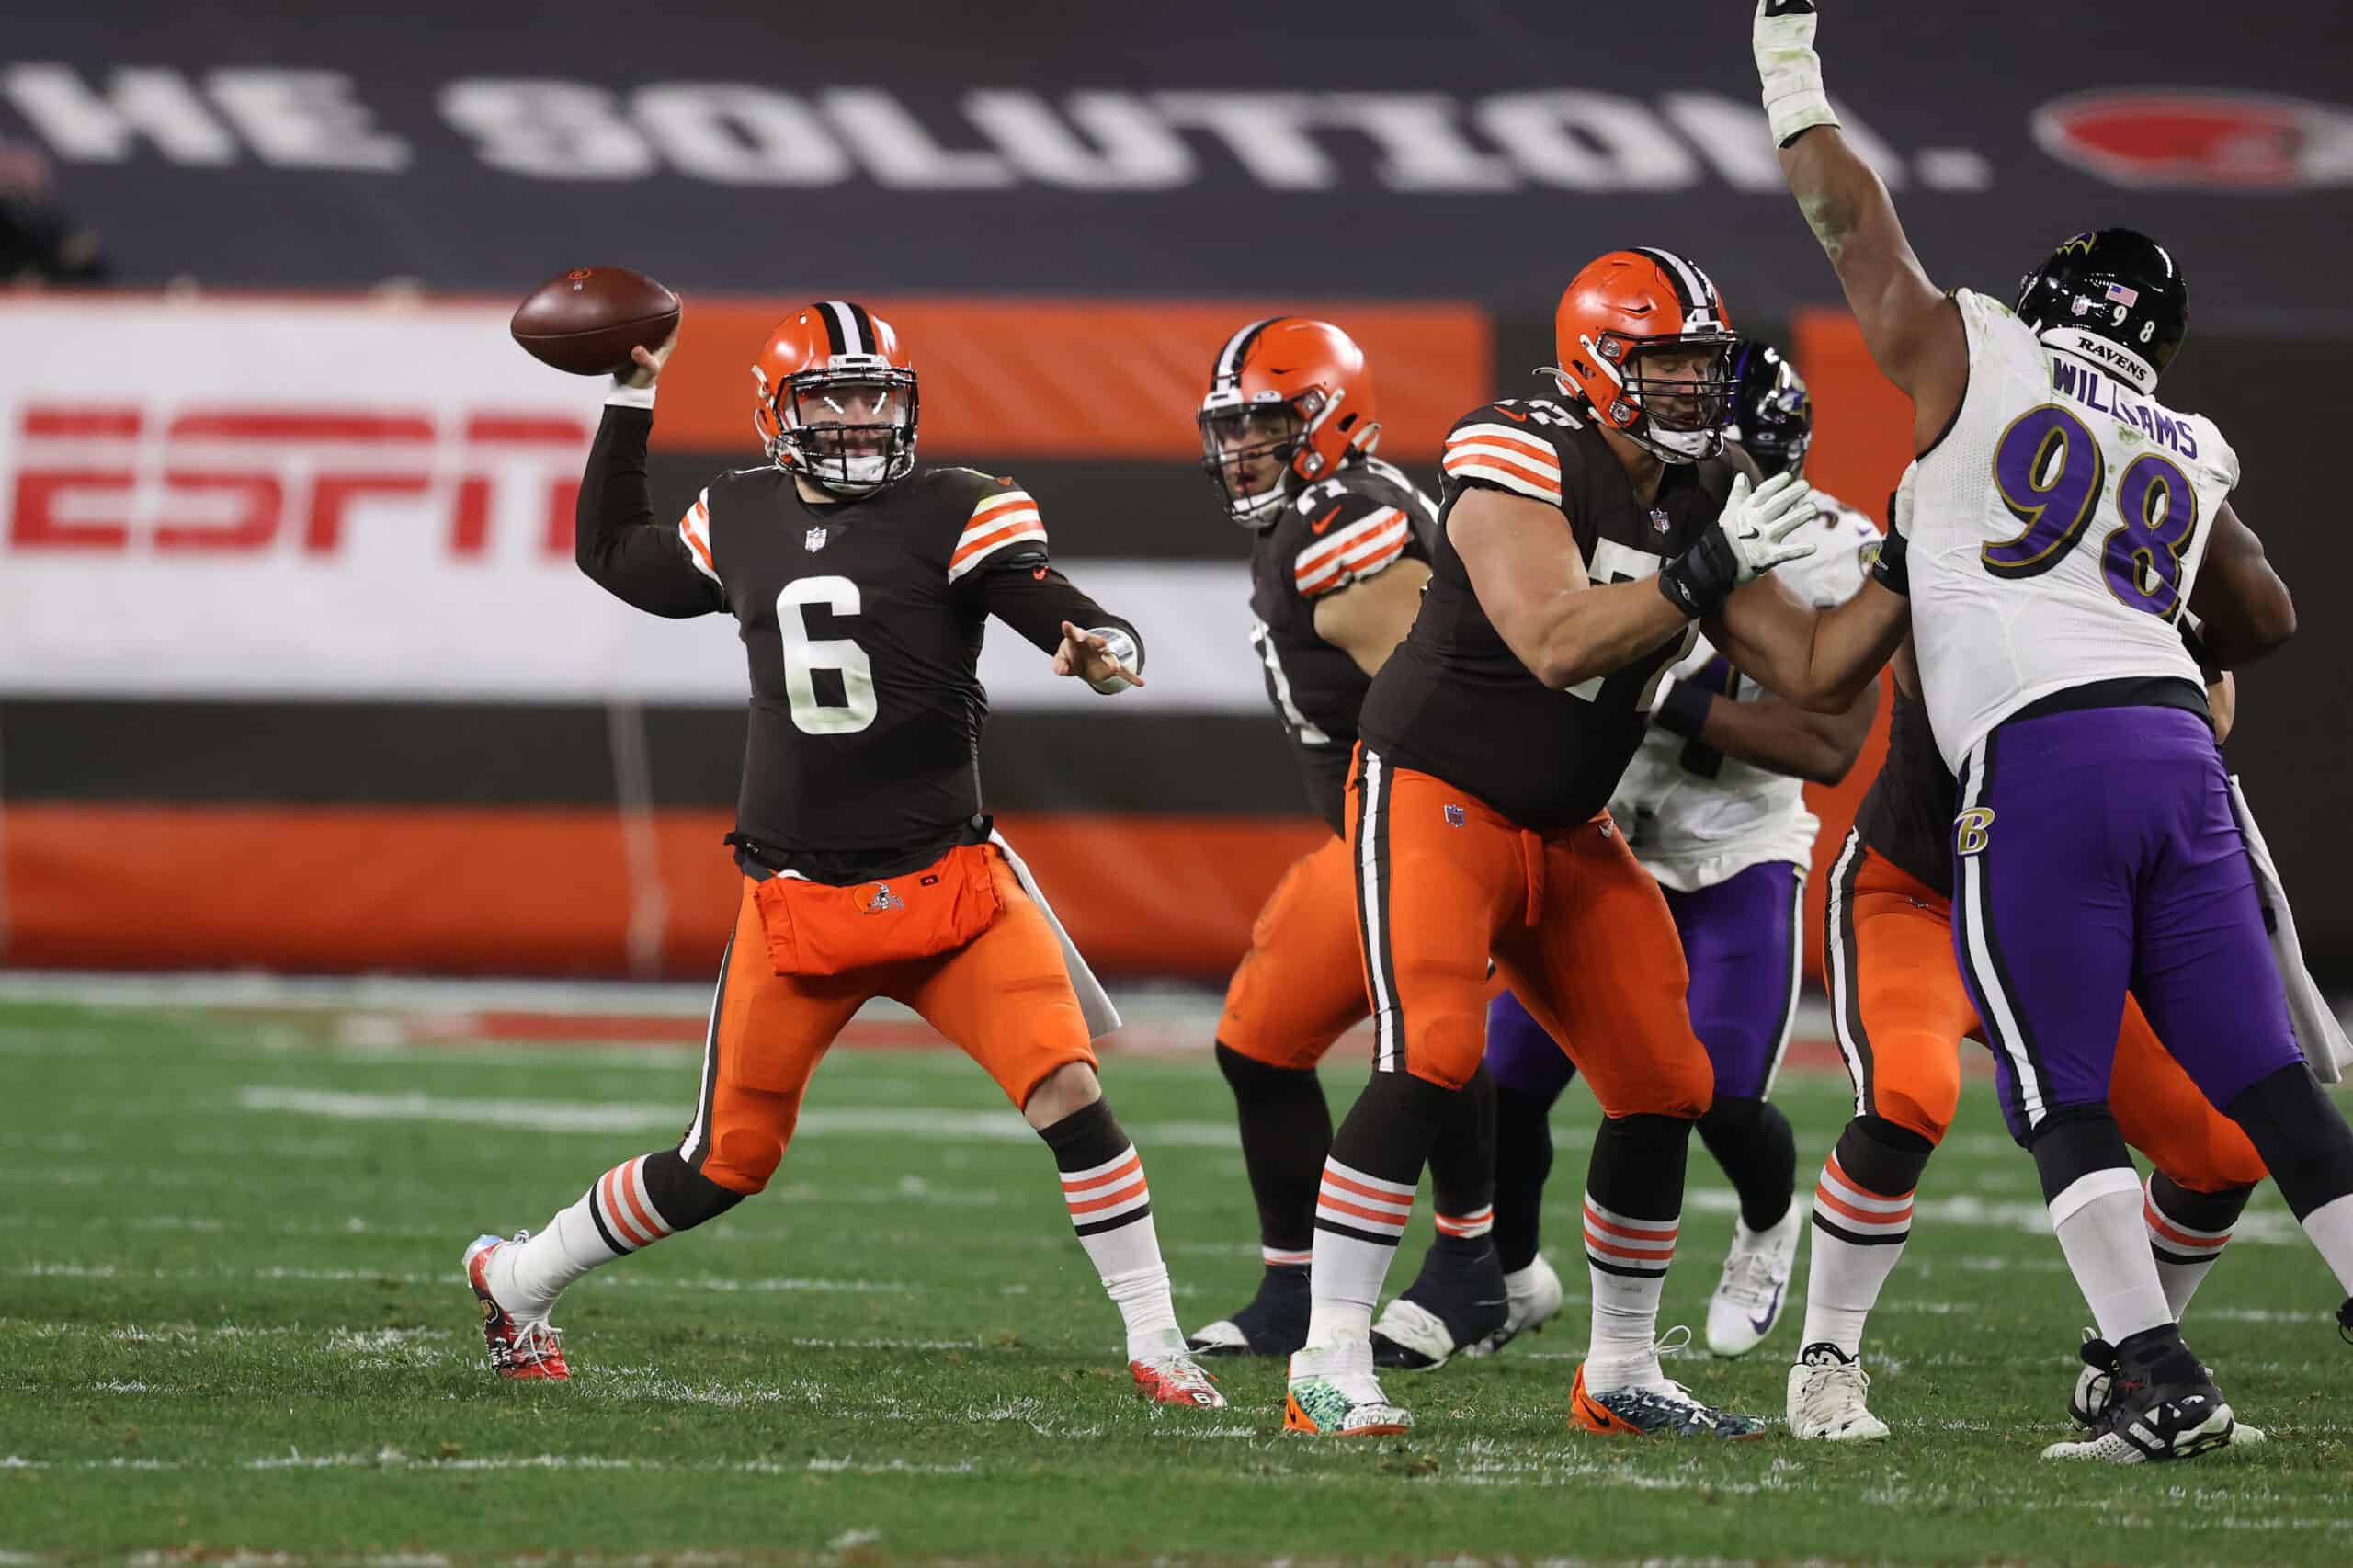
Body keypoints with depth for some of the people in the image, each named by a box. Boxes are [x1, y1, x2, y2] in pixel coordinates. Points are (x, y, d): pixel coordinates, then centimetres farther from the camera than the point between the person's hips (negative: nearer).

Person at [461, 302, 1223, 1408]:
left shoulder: (955, 514, -4)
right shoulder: (739, 519, 7)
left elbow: (1055, 607, -16)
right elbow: (615, 560, 26)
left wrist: (1105, 651, -39)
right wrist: (631, 403, 24)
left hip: (949, 885, -1)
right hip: (798, 896, 1)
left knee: (1066, 1088, -17)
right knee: (726, 1165, 7)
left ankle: (1155, 1345, -7)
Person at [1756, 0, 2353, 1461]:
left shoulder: (1970, 358, 8)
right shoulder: (2188, 458, 21)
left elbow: (1855, 222, 19)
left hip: (2038, 760, -5)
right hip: (2177, 747, 5)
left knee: (2062, 1099, -1)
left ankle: (2166, 1381, -10)